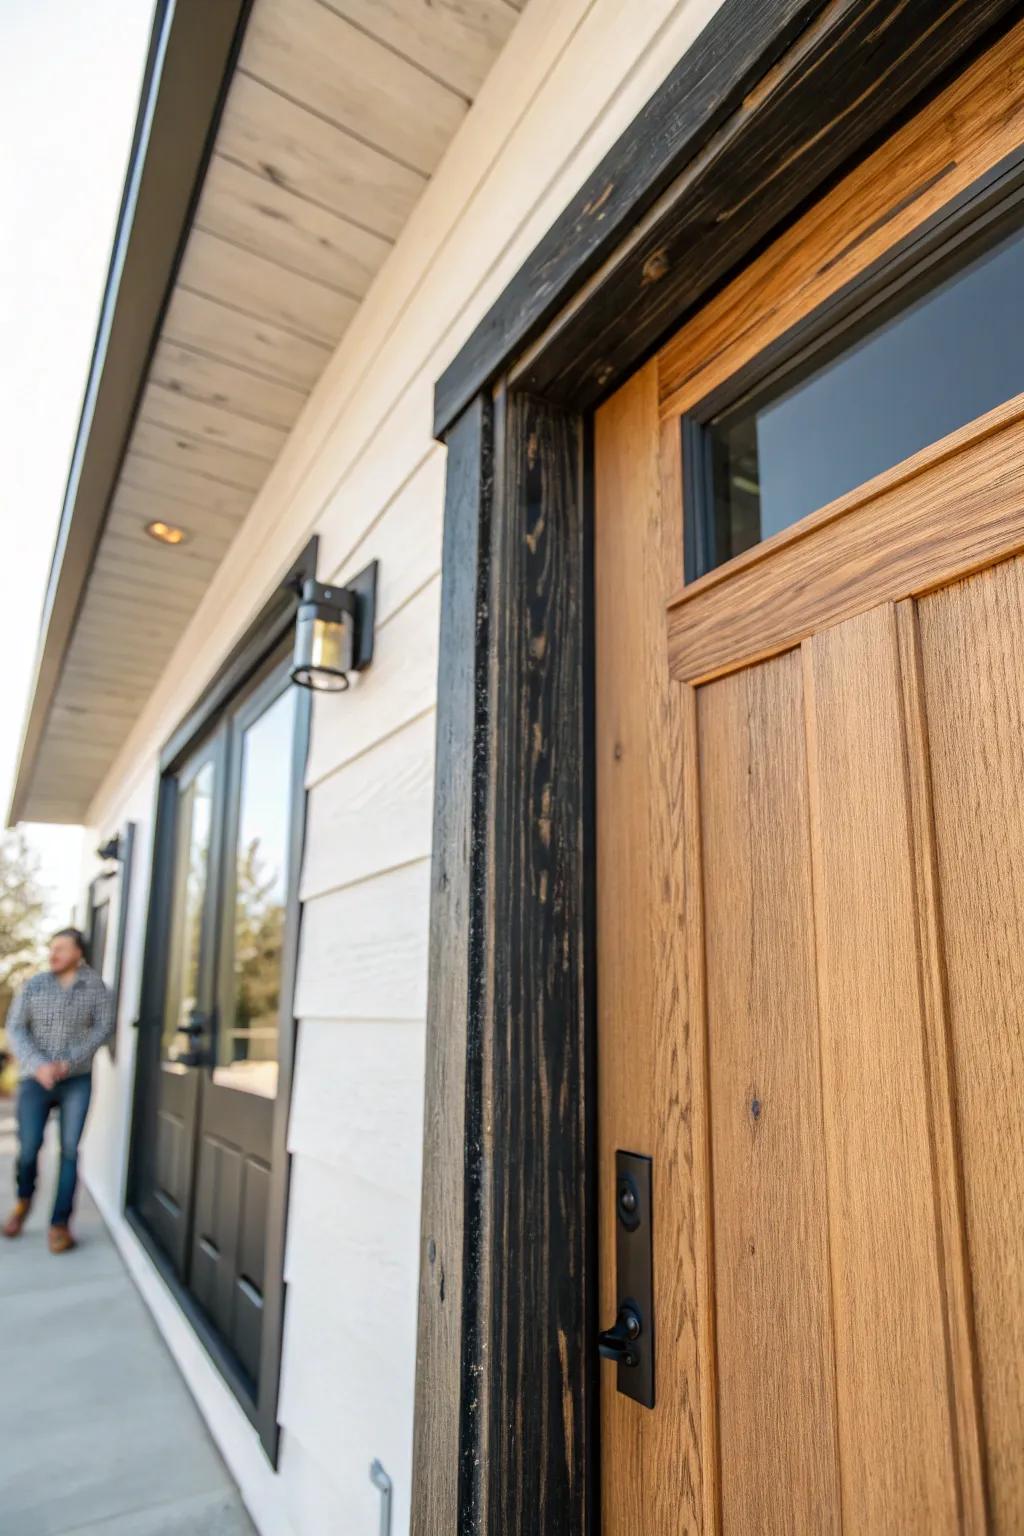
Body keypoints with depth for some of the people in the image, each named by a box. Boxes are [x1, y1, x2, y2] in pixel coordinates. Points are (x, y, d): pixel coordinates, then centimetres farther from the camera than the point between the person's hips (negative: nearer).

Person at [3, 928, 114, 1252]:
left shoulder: (96, 987, -2)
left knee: (70, 1150, -4)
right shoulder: (33, 986, 0)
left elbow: (104, 1028, -7)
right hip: (35, 1080, 1)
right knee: (28, 1149, -1)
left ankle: (60, 1223, 7)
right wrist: (39, 1065, -18)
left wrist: (68, 1063, -17)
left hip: (77, 1080, -1)